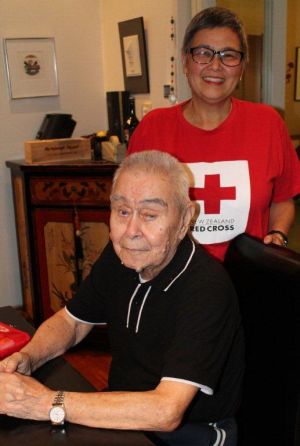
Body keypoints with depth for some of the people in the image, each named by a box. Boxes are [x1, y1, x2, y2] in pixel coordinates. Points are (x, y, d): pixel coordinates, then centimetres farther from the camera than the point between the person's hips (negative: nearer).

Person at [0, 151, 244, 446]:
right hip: (121, 417, 6)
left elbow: (165, 412, -33)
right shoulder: (120, 255, -6)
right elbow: (70, 321, 7)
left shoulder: (206, 289, -28)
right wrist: (26, 358, -14)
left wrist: (48, 404, -33)